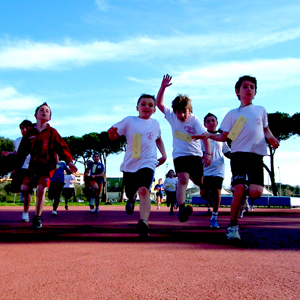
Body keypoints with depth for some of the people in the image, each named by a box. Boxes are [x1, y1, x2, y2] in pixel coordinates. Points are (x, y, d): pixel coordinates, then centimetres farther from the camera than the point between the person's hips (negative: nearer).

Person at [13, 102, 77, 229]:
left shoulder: (52, 132, 3)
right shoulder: (30, 133, 9)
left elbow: (62, 147, -4)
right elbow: (22, 151, 13)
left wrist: (69, 161, -17)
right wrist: (17, 168, 12)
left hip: (48, 167, -2)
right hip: (33, 166, 3)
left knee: (41, 189, -14)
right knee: (24, 188, -10)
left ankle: (37, 218, 2)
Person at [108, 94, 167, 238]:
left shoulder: (155, 124, 9)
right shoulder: (129, 121, 2)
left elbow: (158, 139, 29)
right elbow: (114, 136, 2)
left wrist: (164, 154, 17)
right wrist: (111, 132, -22)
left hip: (147, 163, -1)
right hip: (130, 164, 1)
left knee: (144, 190, -25)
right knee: (129, 192, 16)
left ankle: (143, 222, -34)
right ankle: (131, 199, 55)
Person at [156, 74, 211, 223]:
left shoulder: (195, 120, -9)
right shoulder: (172, 116, 0)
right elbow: (159, 103, 0)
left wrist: (208, 153, -33)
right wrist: (163, 87, -14)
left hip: (195, 155, 0)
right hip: (180, 155, 0)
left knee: (199, 182, 11)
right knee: (183, 180, -23)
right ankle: (181, 208, -35)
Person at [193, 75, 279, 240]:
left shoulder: (261, 110, 17)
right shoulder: (232, 114, 12)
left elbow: (266, 128, 28)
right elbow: (224, 137, 10)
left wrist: (271, 137, 6)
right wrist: (210, 135, -9)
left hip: (257, 155, 2)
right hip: (238, 154, -1)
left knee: (255, 192, -16)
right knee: (238, 190, -15)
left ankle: (243, 198, 22)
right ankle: (233, 226, 3)